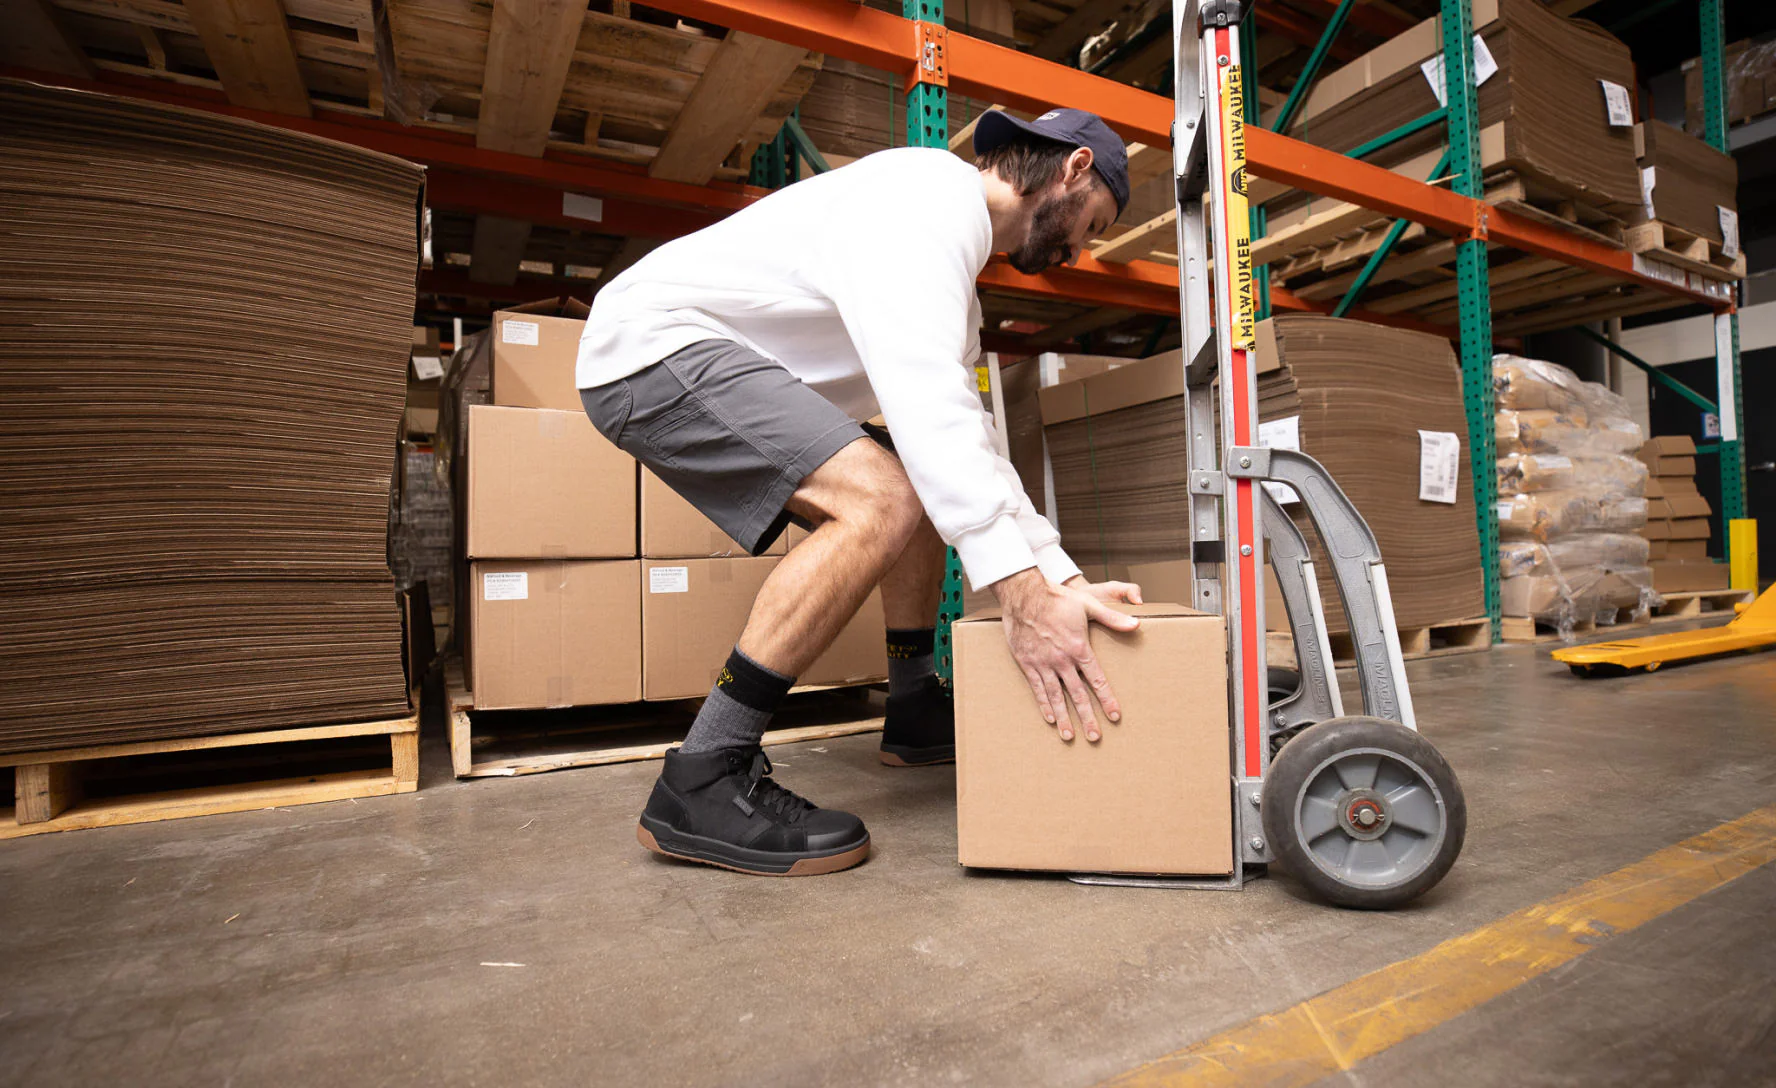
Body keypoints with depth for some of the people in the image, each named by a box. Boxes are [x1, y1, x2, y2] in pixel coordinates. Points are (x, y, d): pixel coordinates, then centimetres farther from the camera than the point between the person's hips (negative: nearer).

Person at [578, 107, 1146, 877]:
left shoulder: (955, 269, 18)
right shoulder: (937, 189, -14)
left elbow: (966, 433, 14)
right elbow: (924, 396, -30)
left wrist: (1064, 580, 7)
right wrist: (1022, 593, -34)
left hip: (715, 366, 10)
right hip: (653, 343, -10)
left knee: (934, 485, 10)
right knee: (885, 501, -26)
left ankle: (917, 713, 19)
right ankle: (699, 785, -21)